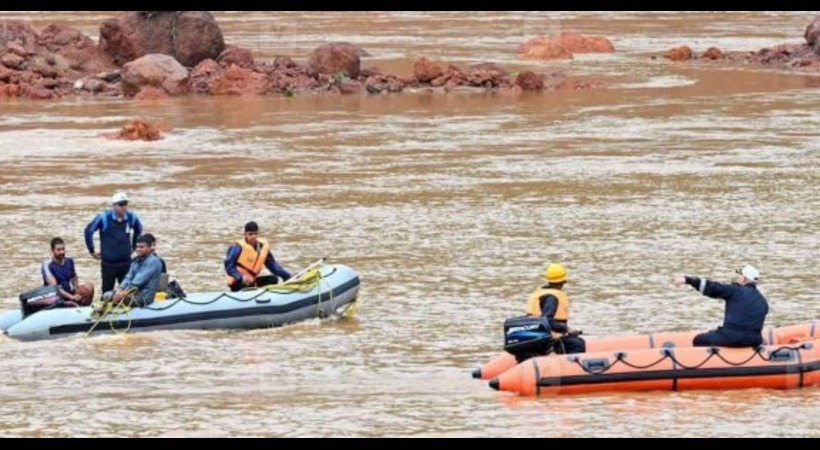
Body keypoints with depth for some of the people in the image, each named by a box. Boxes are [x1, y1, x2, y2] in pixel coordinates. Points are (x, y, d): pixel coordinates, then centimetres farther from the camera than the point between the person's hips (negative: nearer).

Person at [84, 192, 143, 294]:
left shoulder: (131, 217, 1)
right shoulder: (104, 218, -12)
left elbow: (138, 229, 22)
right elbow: (88, 231, -6)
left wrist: (133, 246, 20)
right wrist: (92, 251, -2)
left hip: (126, 262, 3)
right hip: (108, 262, -3)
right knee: (107, 292, 4)